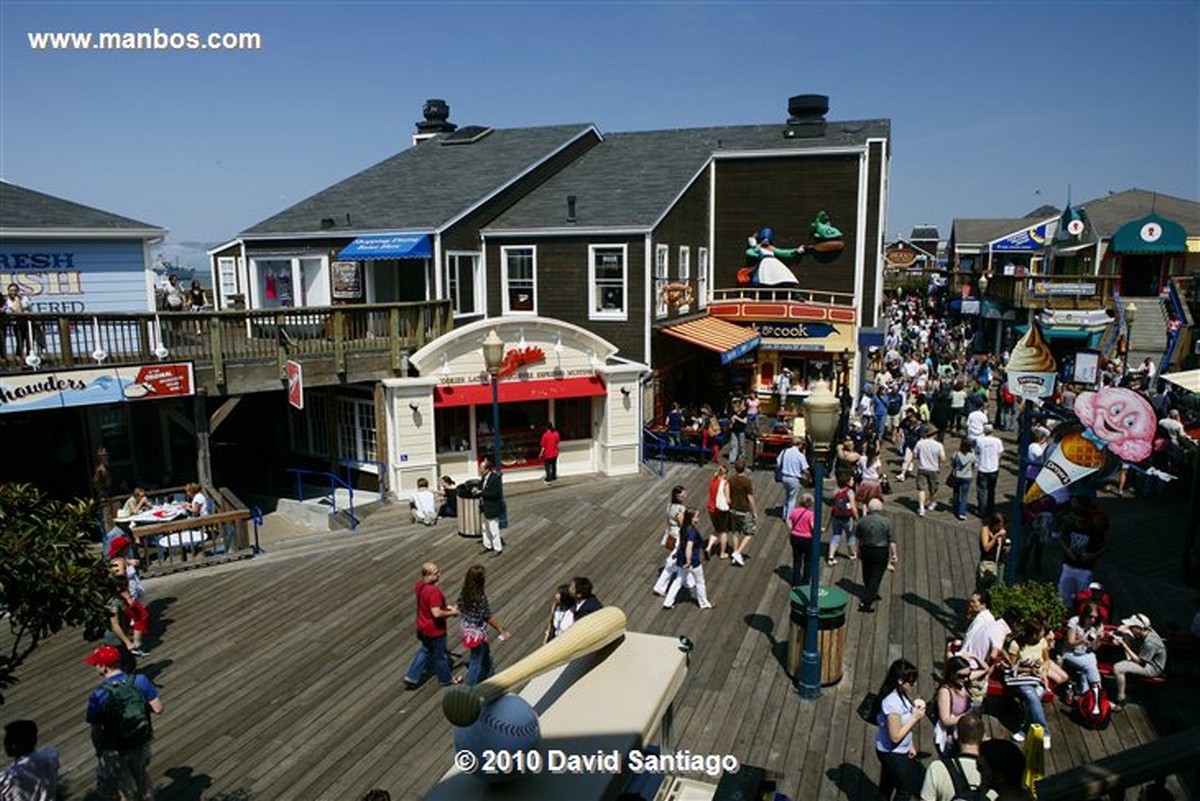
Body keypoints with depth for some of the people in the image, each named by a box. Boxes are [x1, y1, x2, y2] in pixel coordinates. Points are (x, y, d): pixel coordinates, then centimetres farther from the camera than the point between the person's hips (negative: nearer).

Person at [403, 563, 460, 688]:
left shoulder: (420, 584, -5)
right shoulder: (434, 591, -34)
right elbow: (437, 613, -34)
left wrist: (447, 607, 6)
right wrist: (451, 613, -18)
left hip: (423, 627, 8)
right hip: (435, 630, -8)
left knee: (425, 650, 28)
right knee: (440, 654, 15)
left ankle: (412, 677, 29)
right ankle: (446, 679, 37)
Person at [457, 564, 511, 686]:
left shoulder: (465, 592, -9)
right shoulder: (481, 597, -29)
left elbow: (460, 608, 4)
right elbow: (488, 617, -21)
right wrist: (500, 630, -9)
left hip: (467, 629, 8)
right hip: (477, 633, -8)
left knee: (485, 651, 29)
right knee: (477, 659, 11)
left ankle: (489, 674, 49)